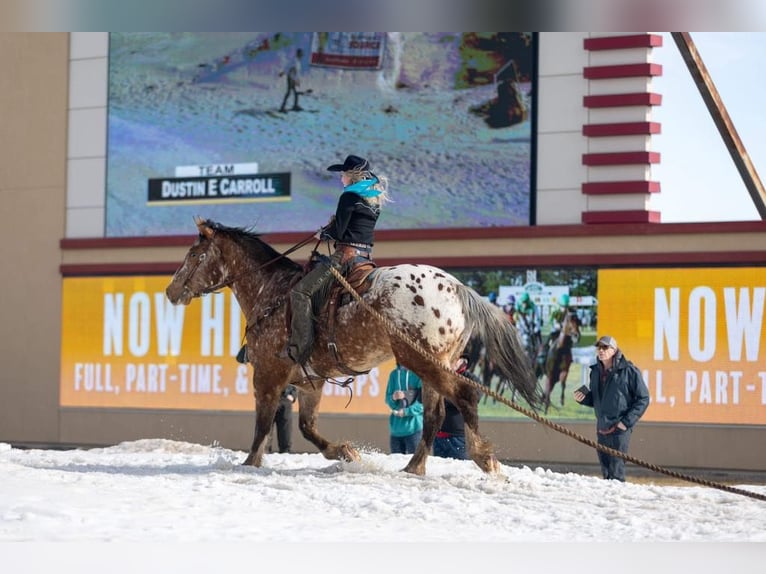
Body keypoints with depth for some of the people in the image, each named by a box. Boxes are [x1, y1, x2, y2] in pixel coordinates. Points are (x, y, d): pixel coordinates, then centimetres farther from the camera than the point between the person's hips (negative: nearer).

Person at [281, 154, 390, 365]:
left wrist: (323, 233, 6)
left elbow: (337, 233, -14)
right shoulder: (375, 199, 15)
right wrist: (334, 226, 13)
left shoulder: (350, 197, -11)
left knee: (300, 292, -12)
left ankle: (299, 348, -21)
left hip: (346, 255, -10)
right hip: (366, 256, 10)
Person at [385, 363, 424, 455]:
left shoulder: (419, 374, -5)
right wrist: (393, 398, -11)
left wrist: (407, 411, -17)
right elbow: (388, 400, 12)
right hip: (396, 429, 5)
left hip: (414, 428, -5)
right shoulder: (394, 374, 10)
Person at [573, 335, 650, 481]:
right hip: (601, 429, 7)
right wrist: (583, 399, 1)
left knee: (616, 473, -10)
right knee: (606, 472, 11)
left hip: (619, 429, -7)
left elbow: (643, 398, -6)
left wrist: (627, 421, -12)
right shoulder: (595, 371, 11)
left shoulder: (628, 370, -8)